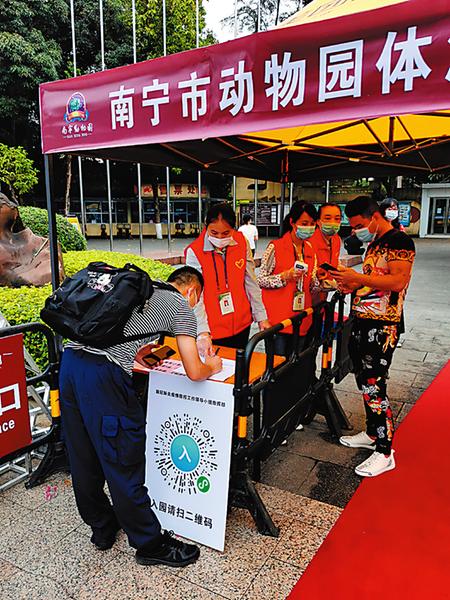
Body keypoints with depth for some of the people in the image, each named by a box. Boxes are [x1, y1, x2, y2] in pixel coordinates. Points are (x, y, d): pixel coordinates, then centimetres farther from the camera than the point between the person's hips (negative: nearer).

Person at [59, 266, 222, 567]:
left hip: (71, 359, 8)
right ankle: (151, 544, 25)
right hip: (103, 375, -8)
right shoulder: (182, 306, 5)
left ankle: (102, 528, 41)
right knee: (124, 466, 6)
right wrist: (212, 366, 21)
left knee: (83, 458, 20)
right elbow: (194, 372, 1)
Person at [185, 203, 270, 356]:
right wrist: (203, 332, -31)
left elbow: (250, 282, 3)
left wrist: (261, 316, 4)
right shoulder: (194, 252, -16)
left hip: (241, 325, 4)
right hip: (212, 331, -4)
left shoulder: (241, 242, -4)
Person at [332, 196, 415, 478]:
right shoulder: (374, 244, 17)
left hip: (383, 326, -9)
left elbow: (398, 281, -23)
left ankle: (385, 452, 7)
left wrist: (358, 277, -21)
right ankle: (372, 433, 33)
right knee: (365, 380, 17)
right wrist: (352, 285, 7)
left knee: (374, 385, -6)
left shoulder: (400, 241, -12)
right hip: (362, 321, 10)